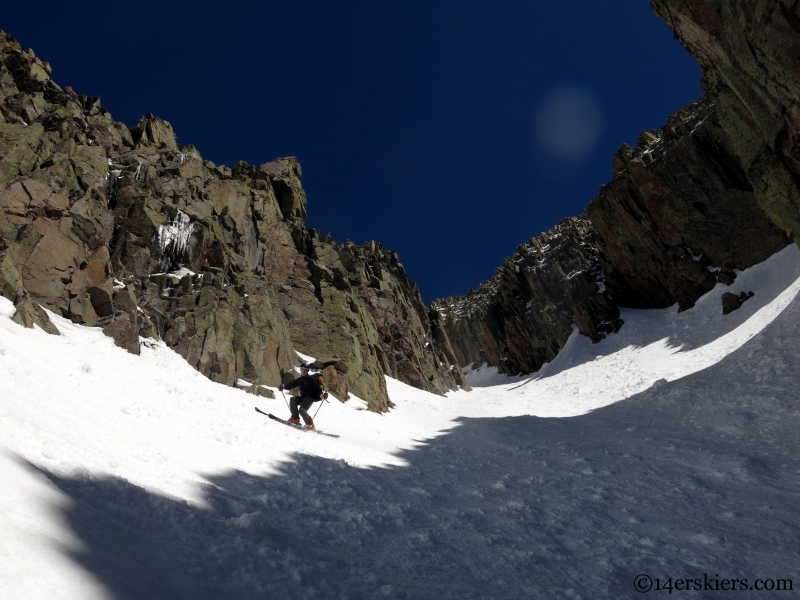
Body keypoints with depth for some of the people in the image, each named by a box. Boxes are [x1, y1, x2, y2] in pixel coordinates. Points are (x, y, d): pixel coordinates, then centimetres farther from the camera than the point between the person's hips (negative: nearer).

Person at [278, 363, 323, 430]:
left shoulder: (311, 378, -10)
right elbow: (292, 384, 6)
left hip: (310, 398, -7)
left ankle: (310, 424, -17)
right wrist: (284, 387, -10)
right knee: (293, 399, -9)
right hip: (303, 397, 7)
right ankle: (295, 418, -6)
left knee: (302, 410, -21)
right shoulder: (300, 379, 13)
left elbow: (316, 386, -22)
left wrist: (320, 394, -38)